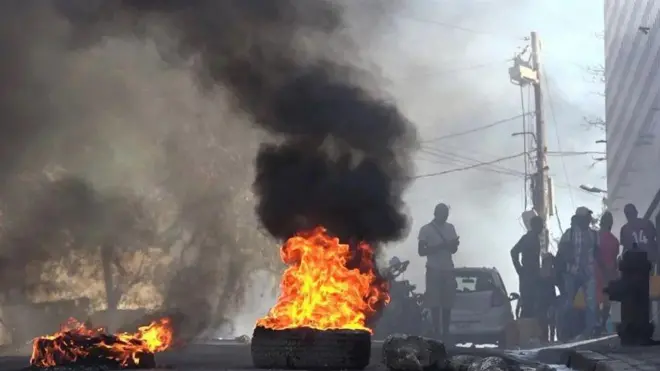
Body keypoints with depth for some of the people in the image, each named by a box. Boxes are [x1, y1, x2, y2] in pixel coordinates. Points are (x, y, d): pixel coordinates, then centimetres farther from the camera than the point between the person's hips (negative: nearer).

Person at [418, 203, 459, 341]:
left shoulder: (450, 228, 10)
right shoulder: (426, 230, -3)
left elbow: (453, 250, 15)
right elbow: (421, 251, -6)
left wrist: (453, 244, -9)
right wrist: (439, 246, -19)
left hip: (448, 269, 4)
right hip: (434, 270, -4)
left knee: (447, 303, -1)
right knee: (435, 303, -6)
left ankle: (446, 333, 1)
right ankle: (437, 333, -4)